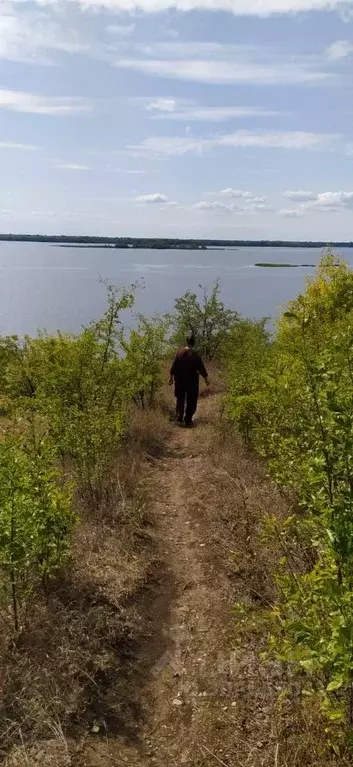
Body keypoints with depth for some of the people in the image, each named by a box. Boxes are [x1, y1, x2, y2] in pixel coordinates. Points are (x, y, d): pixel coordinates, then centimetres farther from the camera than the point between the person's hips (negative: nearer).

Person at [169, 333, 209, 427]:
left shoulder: (180, 352, -8)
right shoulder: (195, 355, -15)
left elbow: (174, 366, -2)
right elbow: (201, 368, -9)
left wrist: (171, 377, 10)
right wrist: (206, 379, 4)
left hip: (180, 381, 3)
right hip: (192, 382, -2)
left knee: (180, 400, 16)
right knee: (191, 402, 9)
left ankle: (179, 418, 8)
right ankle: (188, 421, 11)